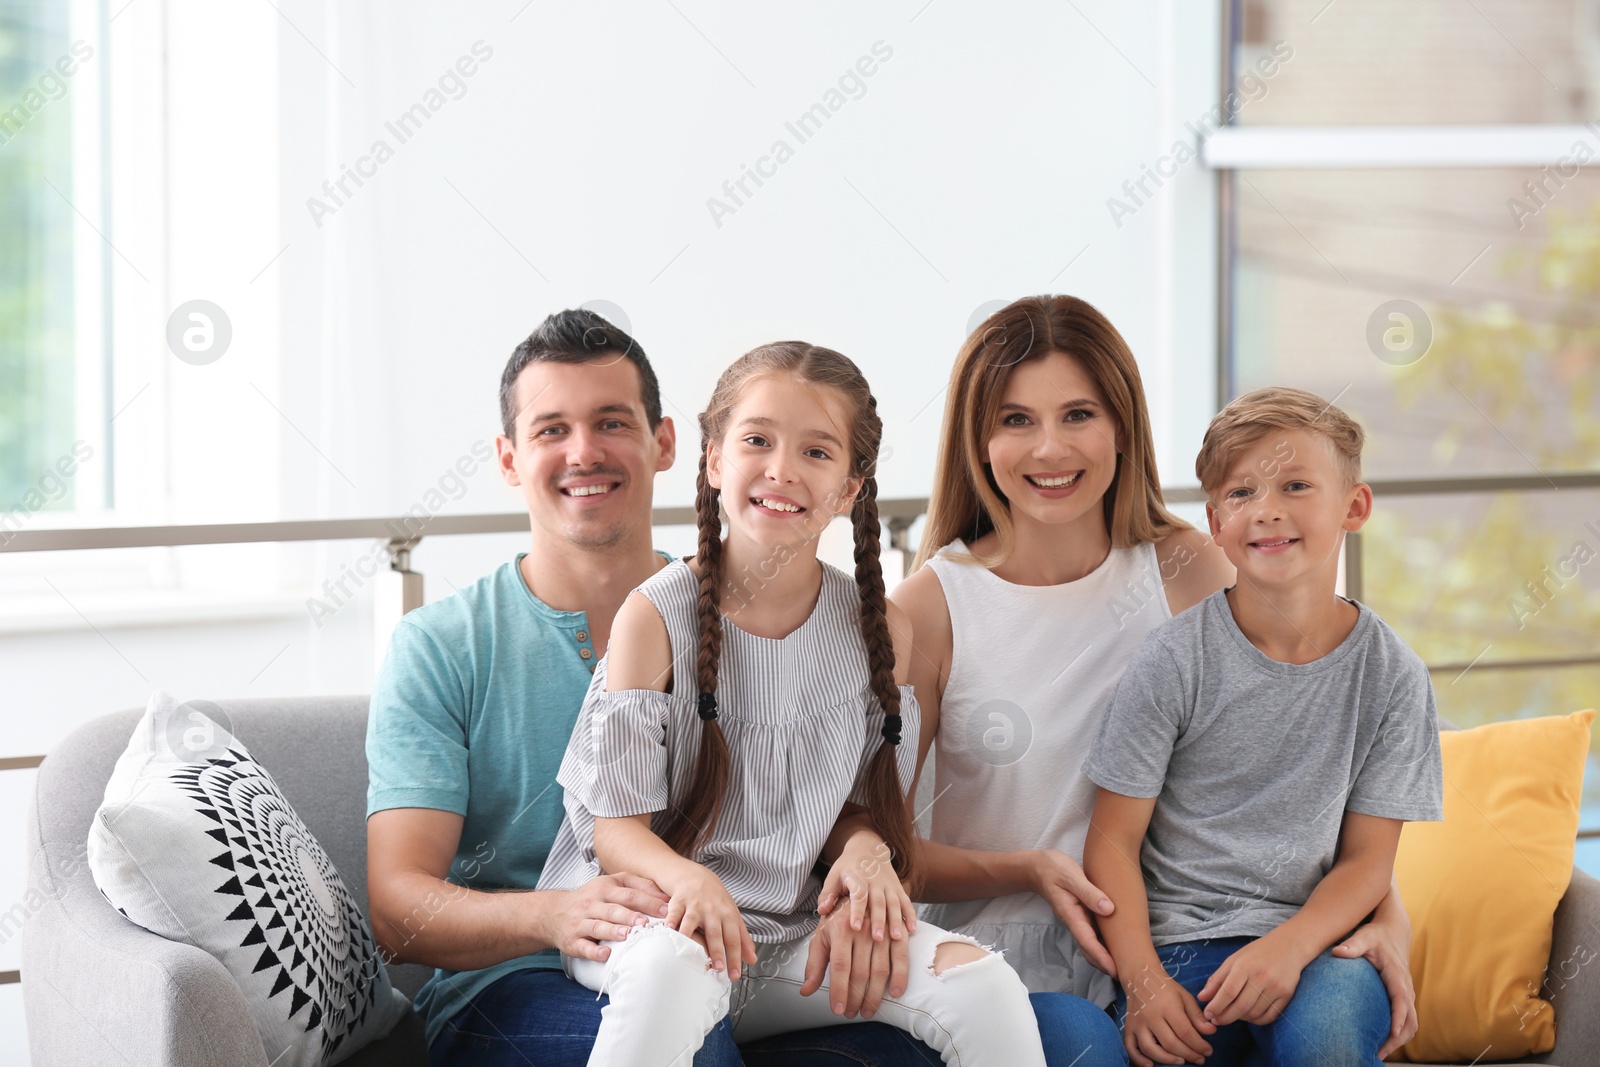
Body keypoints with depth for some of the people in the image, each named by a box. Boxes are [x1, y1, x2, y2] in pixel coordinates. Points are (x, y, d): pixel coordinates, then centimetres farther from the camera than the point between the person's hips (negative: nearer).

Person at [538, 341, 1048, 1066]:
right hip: (653, 911, -4)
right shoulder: (655, 617, -8)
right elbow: (617, 825, -8)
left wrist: (866, 851, -11)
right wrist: (687, 880, -30)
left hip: (797, 934, 4)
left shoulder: (877, 630, 4)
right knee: (675, 970, -39)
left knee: (986, 990, -18)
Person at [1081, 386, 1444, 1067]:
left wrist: (1288, 947, -16)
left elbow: (1366, 859, 3)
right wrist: (1145, 983, -16)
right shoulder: (1172, 661, -2)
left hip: (1315, 939, 1)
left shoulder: (1392, 677, 2)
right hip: (1176, 944, -1)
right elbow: (1113, 843, -2)